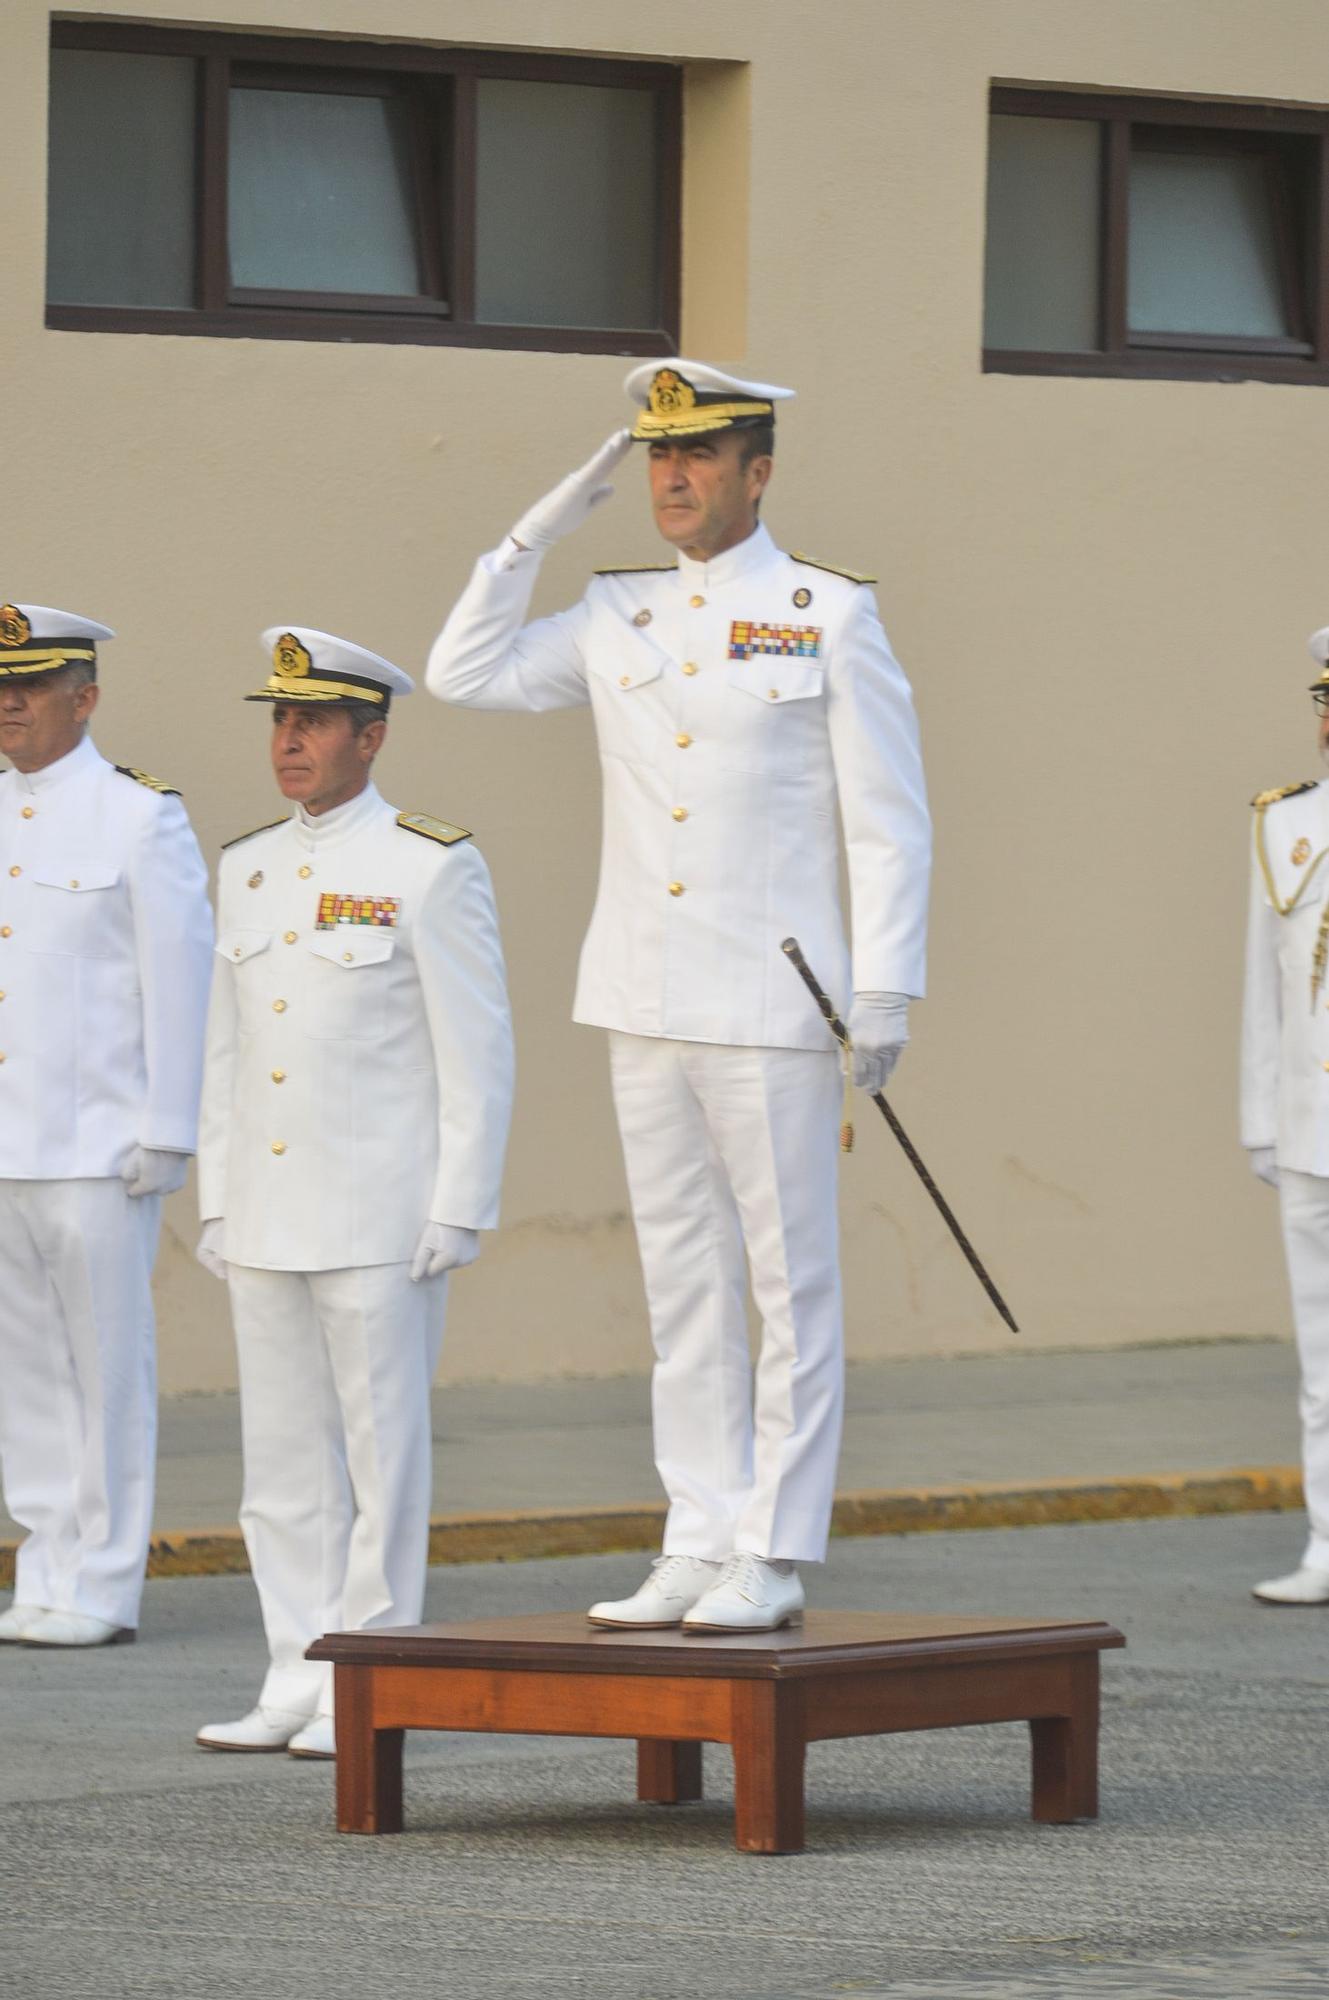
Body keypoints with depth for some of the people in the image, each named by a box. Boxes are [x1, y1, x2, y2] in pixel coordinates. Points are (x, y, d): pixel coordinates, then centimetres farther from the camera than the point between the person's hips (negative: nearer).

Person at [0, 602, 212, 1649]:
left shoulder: (142, 819, -4)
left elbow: (180, 980, -6)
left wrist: (165, 1137, -10)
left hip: (99, 1149, -6)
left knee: (108, 1363, -1)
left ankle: (103, 1589, 4)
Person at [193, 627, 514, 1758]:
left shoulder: (431, 869, -7)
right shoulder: (248, 872, 12)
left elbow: (478, 1055, -8)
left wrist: (460, 1212, -13)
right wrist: (217, 1207, 12)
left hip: (383, 1221, -6)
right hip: (268, 1222, 6)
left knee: (382, 1450, -2)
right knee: (284, 1457, 7)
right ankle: (298, 1681, 12)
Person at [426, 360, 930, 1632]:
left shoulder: (829, 615, -3)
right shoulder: (617, 616, 10)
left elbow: (888, 823, -4)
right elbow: (464, 673, 14)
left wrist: (885, 994, -10)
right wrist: (540, 530, 6)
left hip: (772, 1005, -5)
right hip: (646, 1005, 5)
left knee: (790, 1285, -2)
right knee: (682, 1288, 8)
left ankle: (774, 1561, 1)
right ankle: (698, 1549, 13)